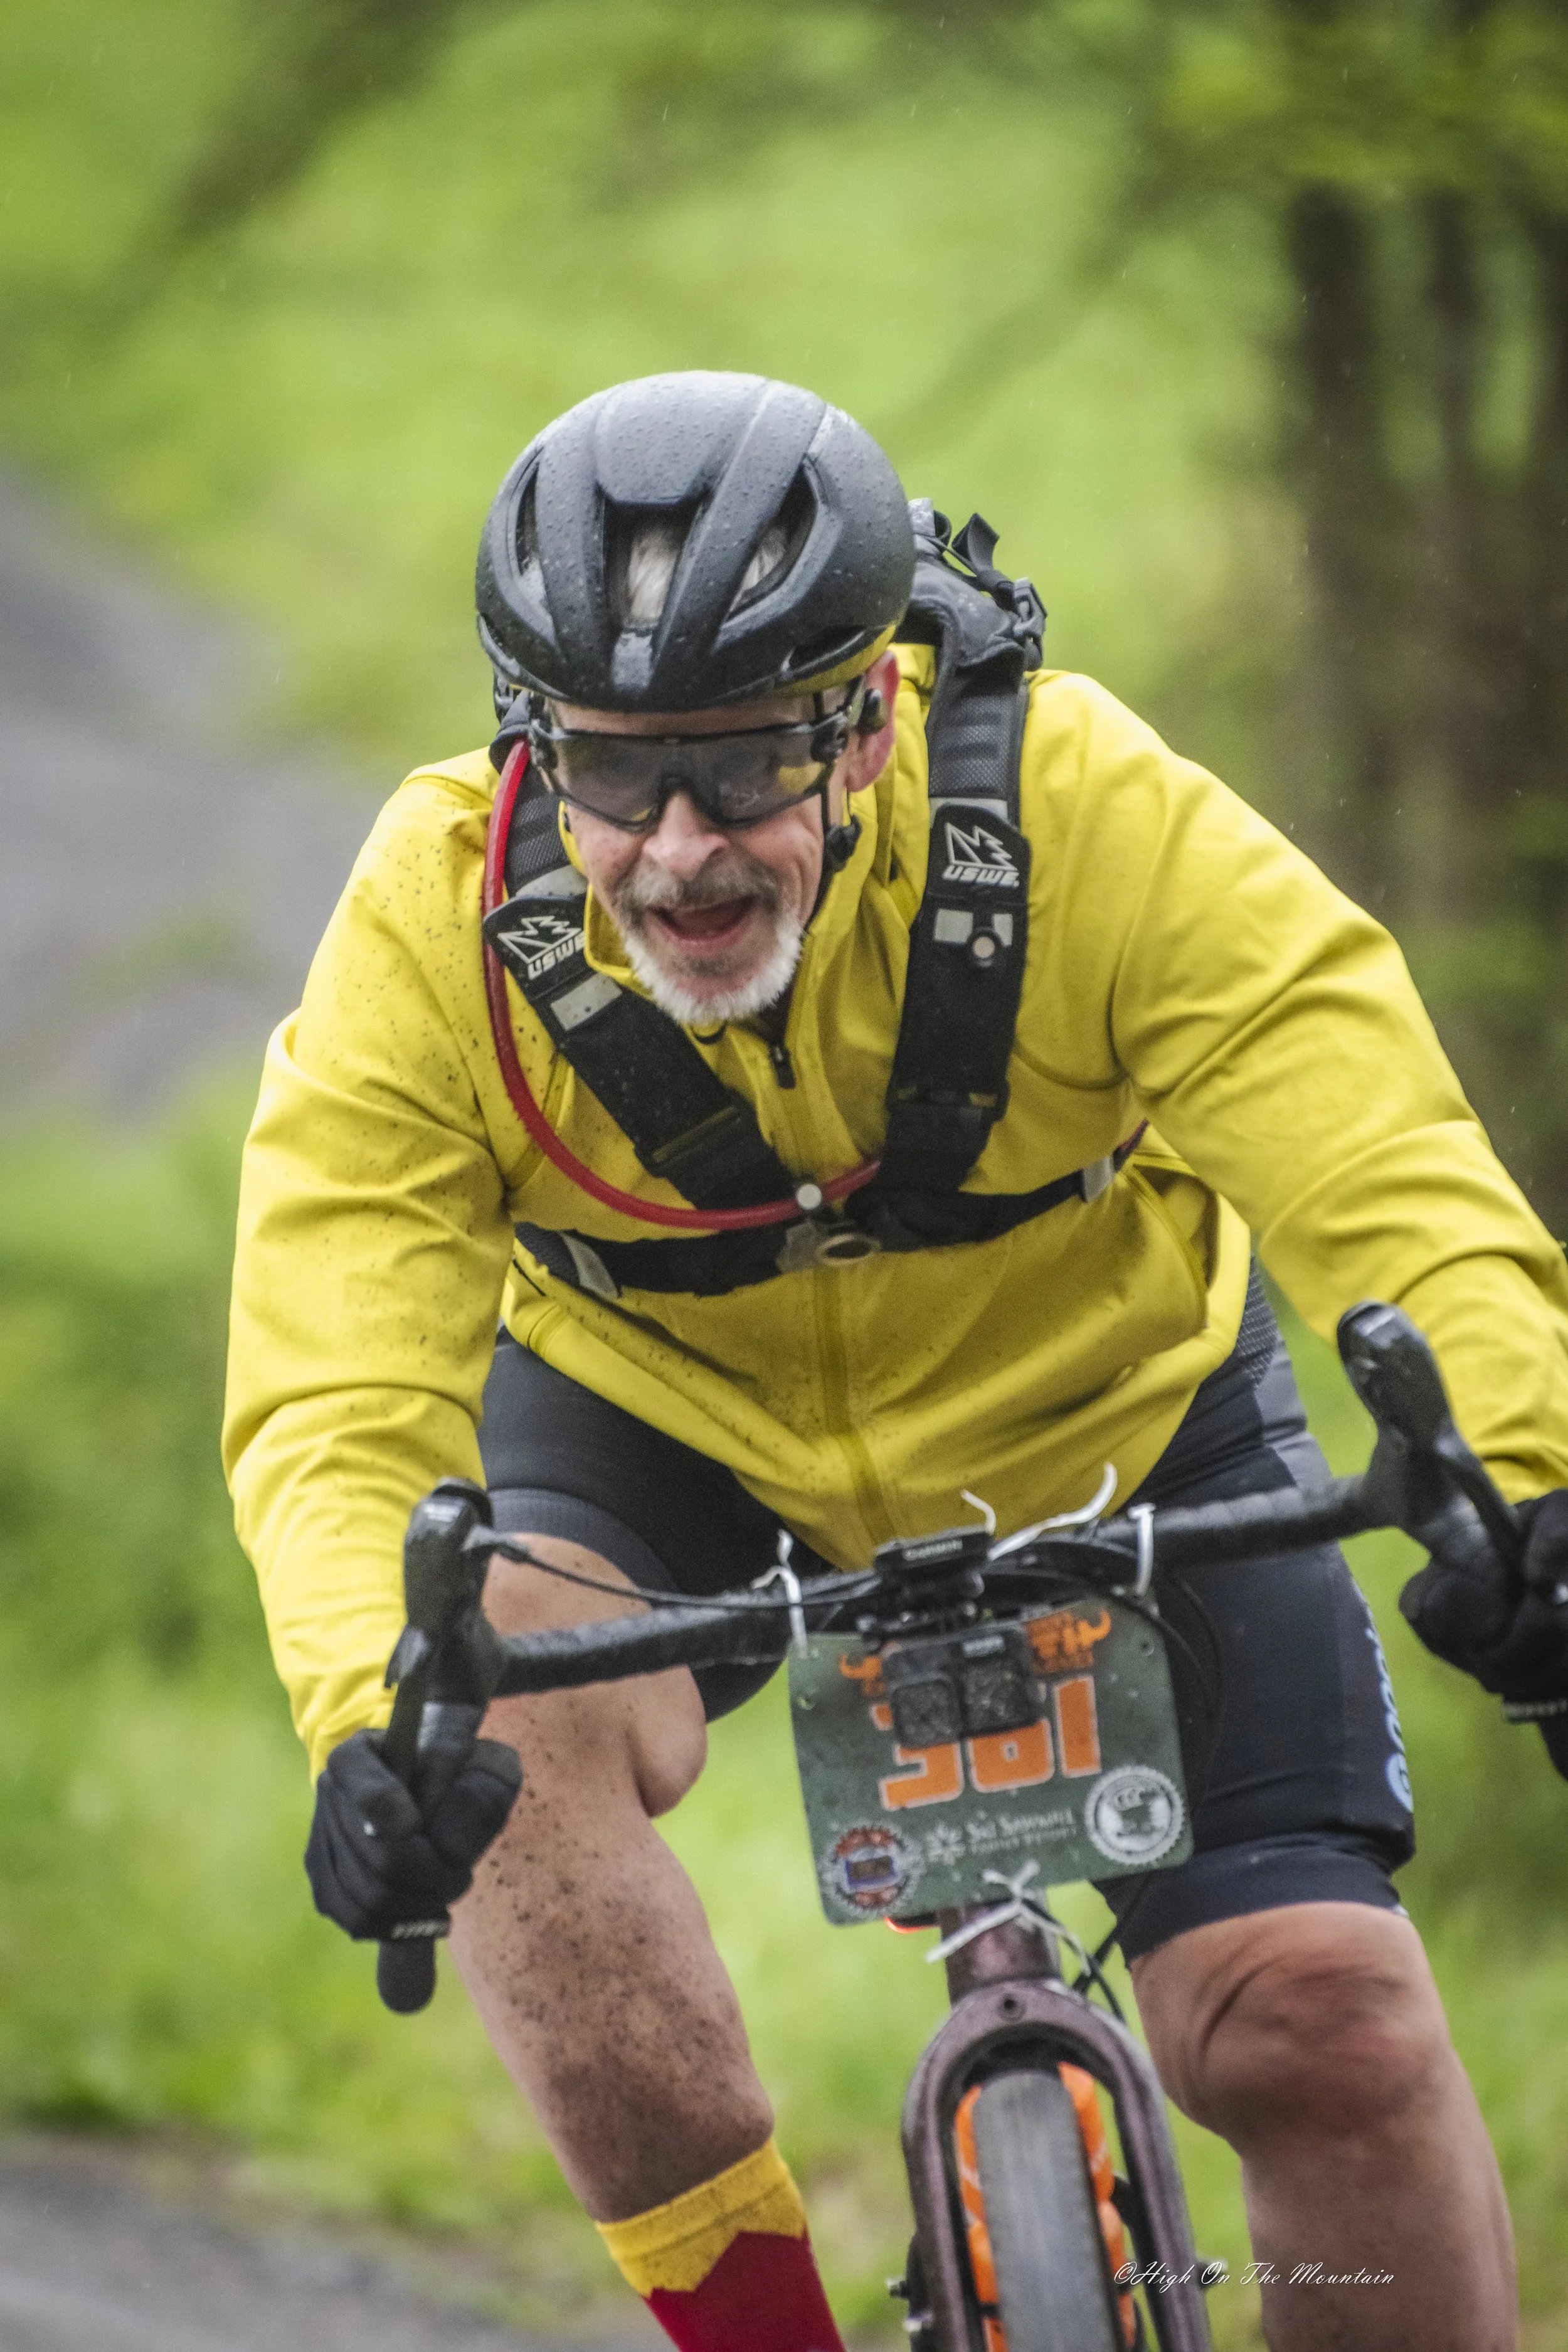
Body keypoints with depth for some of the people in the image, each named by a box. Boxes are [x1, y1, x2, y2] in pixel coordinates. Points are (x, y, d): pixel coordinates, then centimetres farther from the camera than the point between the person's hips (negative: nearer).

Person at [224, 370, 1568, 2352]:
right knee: (505, 1700, -31)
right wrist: (372, 1721, -53)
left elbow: (1391, 1182, -36)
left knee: (1320, 2022, -15)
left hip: (1103, 1414, -1)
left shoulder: (1083, 815, -31)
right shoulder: (436, 927, -28)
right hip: (666, 1429, 1)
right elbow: (334, 1412, -33)